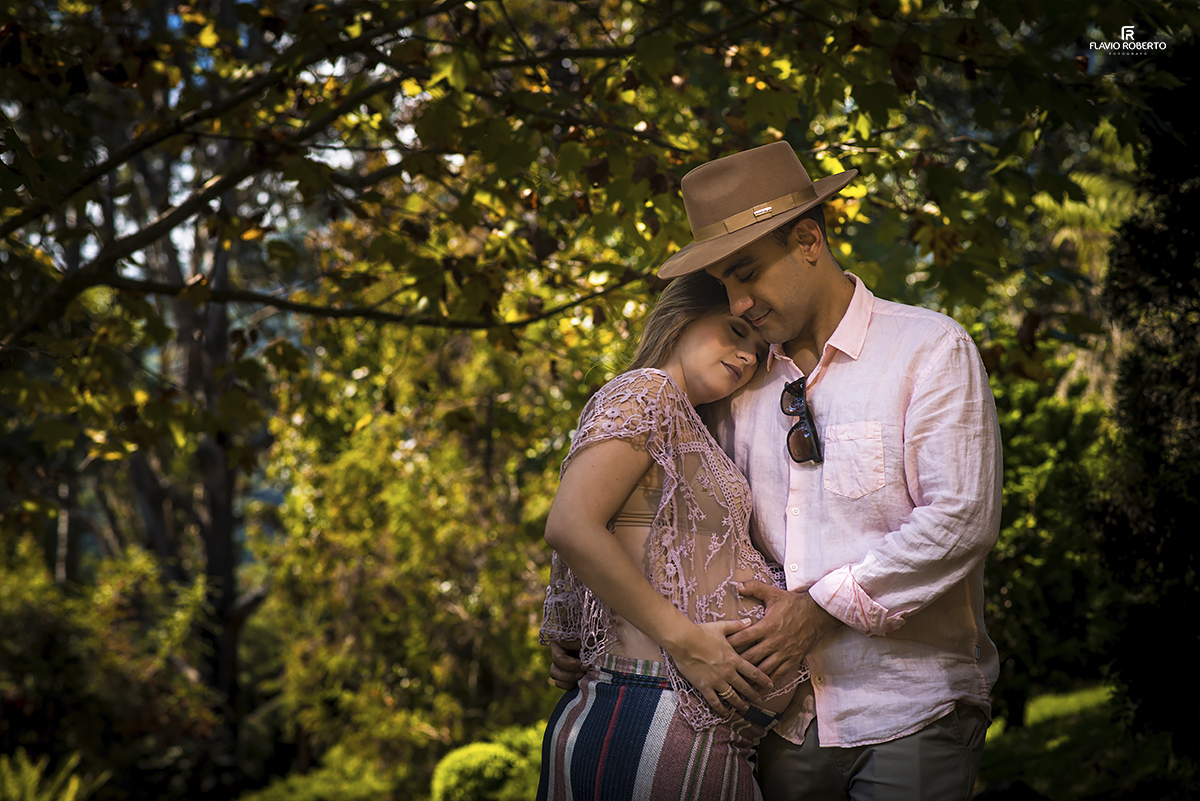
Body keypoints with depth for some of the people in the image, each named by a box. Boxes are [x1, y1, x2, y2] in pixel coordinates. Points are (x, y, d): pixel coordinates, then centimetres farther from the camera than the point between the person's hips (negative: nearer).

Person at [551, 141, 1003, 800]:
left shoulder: (929, 349, -3)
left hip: (908, 718, -4)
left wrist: (824, 606, -15)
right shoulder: (743, 389, 11)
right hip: (788, 717, 4)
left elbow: (960, 519, -12)